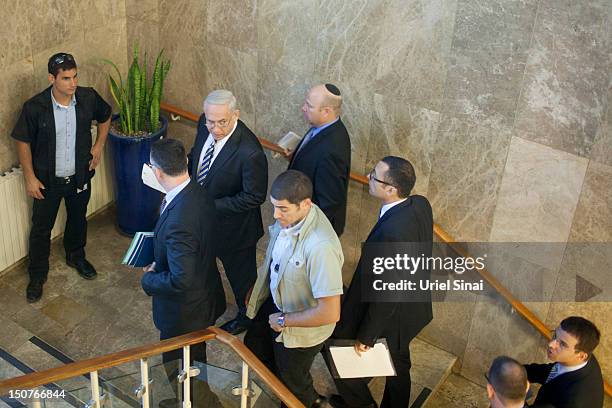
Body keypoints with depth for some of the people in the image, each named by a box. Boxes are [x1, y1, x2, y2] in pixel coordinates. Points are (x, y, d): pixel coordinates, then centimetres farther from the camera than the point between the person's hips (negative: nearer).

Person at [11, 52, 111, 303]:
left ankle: (76, 257, 51)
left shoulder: (88, 98, -15)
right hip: (47, 180, -3)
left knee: (78, 220, 24)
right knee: (41, 228, 12)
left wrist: (99, 146, 2)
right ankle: (37, 275, 32)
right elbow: (23, 141, -9)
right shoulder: (35, 107, -23)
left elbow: (105, 116, 8)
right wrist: (30, 177, -9)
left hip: (80, 176, 3)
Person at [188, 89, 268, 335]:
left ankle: (246, 316, 49)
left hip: (234, 226, -7)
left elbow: (255, 196, -26)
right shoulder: (205, 126, -15)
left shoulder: (250, 152, -37)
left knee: (241, 273, 20)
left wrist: (213, 206, -27)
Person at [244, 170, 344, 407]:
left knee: (292, 383, 20)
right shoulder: (290, 214, -18)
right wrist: (258, 288, 12)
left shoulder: (321, 247, -41)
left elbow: (330, 313, -37)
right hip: (275, 301, 8)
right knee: (253, 346, 32)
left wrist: (283, 320, -24)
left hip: (301, 329, -8)